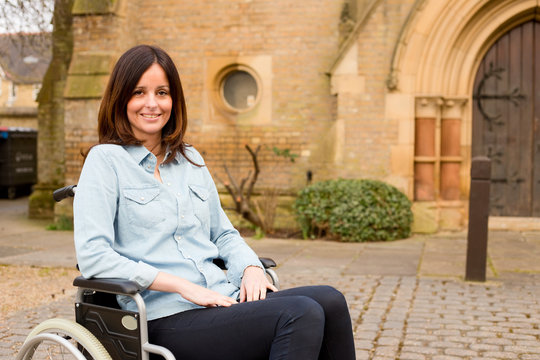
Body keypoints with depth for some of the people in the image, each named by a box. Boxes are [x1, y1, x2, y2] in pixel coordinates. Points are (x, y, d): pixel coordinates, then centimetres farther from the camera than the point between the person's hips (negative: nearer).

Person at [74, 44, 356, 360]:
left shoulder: (190, 159, 19)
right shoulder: (105, 160, 0)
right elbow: (93, 257, -11)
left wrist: (251, 267, 1)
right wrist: (184, 286, -15)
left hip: (225, 298, 6)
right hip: (168, 318, -6)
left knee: (330, 301, -19)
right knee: (301, 314, -28)